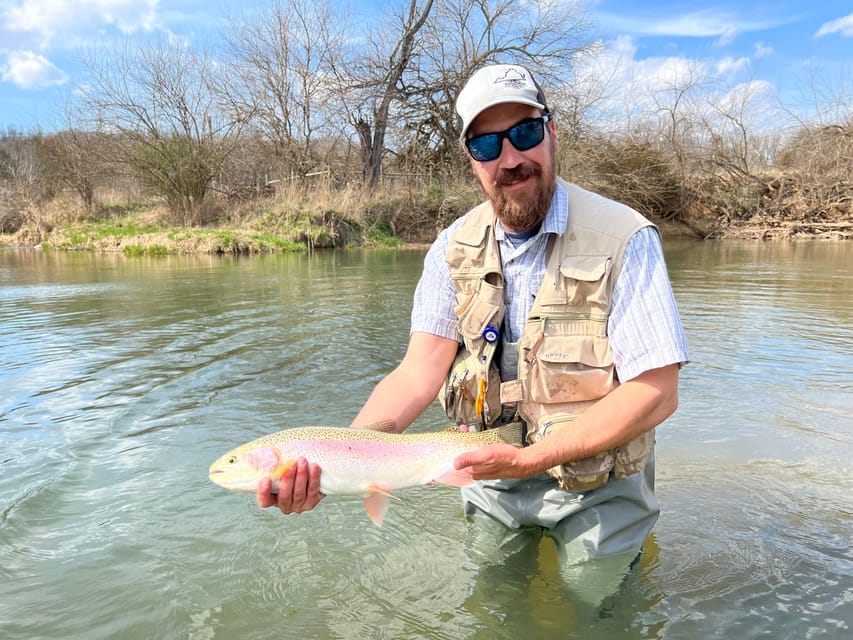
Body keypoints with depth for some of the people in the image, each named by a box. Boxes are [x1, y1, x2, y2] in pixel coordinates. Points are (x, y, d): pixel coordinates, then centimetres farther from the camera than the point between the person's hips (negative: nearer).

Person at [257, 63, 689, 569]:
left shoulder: (624, 239, -18)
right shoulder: (454, 248, -5)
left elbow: (656, 394, -21)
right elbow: (421, 371, -14)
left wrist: (531, 458, -29)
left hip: (597, 491, -3)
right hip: (489, 479, 4)